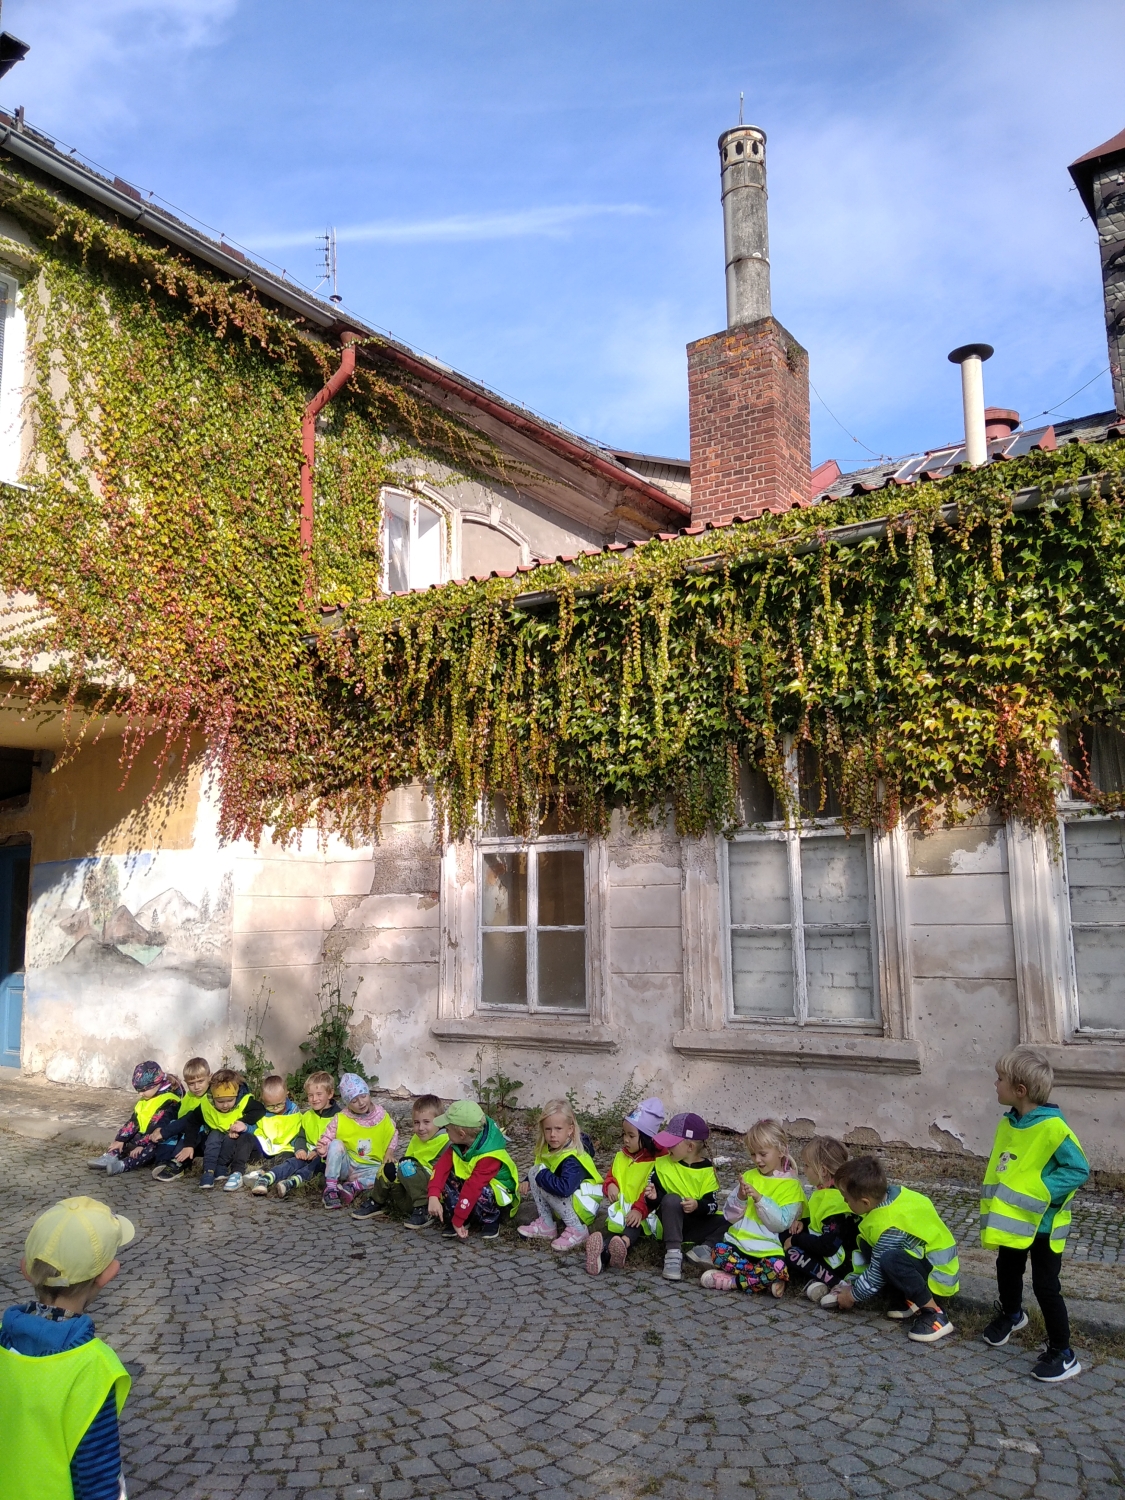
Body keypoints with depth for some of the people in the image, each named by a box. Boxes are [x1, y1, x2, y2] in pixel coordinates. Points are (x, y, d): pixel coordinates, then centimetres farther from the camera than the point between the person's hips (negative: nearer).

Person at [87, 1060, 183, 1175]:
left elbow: (158, 1128, -24)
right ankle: (110, 1156, -22)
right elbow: (133, 1121, 7)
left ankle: (122, 1165, -51)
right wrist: (120, 1140, -3)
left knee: (151, 1148, -36)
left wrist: (142, 1145, -27)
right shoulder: (145, 1100, 12)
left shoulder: (168, 1102, -17)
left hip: (159, 1141, -10)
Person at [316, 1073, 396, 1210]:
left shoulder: (382, 1116, -1)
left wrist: (388, 1156, -8)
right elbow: (326, 1138, -7)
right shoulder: (340, 1119, -5)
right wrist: (323, 1149, -30)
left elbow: (392, 1137, 8)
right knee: (335, 1144, -29)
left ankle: (354, 1187, -28)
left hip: (370, 1168, 0)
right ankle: (330, 1189, -25)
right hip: (345, 1166, 0)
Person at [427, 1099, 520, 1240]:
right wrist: (433, 1196, -32)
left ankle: (491, 1220, -8)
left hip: (498, 1192, -6)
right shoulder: (458, 1145, -10)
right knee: (444, 1180, -19)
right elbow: (441, 1166, -18)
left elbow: (473, 1188, -35)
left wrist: (457, 1221, -34)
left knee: (482, 1193, -39)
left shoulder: (489, 1156, -34)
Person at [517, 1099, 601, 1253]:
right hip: (567, 1204, 8)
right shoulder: (548, 1149, -3)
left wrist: (542, 1174, -28)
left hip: (583, 1208, -8)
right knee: (535, 1174, -5)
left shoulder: (572, 1159, -28)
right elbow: (537, 1171, 12)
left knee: (543, 1181, -25)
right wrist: (527, 1181, -10)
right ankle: (546, 1225, 0)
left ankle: (577, 1230, -16)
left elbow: (564, 1188, -44)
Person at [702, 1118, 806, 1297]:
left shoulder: (791, 1185, 3)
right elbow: (730, 1215, 10)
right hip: (739, 1242, 3)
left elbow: (782, 1223, -9)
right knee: (718, 1253, -28)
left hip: (769, 1248, -2)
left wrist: (760, 1198, -18)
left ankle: (731, 1281, -17)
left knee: (778, 1268, -34)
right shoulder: (749, 1176, 13)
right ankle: (764, 1281, -14)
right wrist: (740, 1198, -9)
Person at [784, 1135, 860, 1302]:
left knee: (793, 1253, -18)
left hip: (841, 1261, -11)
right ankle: (821, 1277, -10)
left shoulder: (835, 1200, -27)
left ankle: (837, 1284, -19)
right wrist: (804, 1225, 3)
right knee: (785, 1236, 7)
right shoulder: (825, 1191, 4)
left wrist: (796, 1240, -17)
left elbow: (828, 1246, -29)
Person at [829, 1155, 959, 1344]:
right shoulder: (889, 1193, -5)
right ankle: (909, 1299, 4)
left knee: (891, 1261, -35)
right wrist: (851, 1281, 12)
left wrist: (853, 1295, -1)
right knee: (868, 1245, 2)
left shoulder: (889, 1227, -29)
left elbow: (878, 1273, -18)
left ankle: (934, 1314, -18)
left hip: (939, 1273, -10)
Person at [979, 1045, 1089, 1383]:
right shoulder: (1008, 1123, -2)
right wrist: (995, 1203, 4)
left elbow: (1079, 1169, -24)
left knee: (1045, 1286, 1)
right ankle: (1011, 1314, 50)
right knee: (1007, 1270, 24)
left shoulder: (1052, 1127, -26)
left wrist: (1040, 1192, -27)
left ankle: (1063, 1354, 17)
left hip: (1044, 1223, -8)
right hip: (1012, 1219, 8)